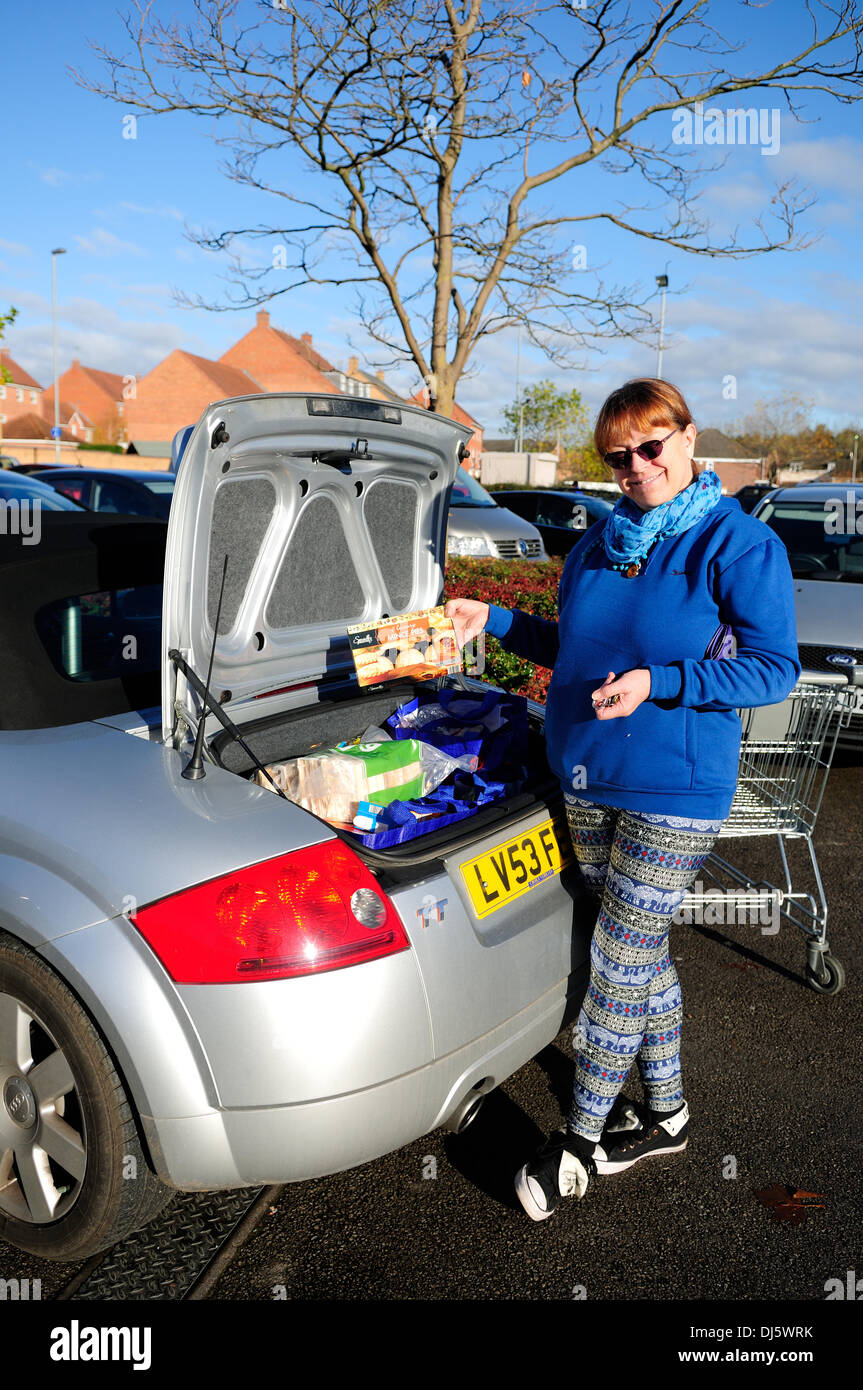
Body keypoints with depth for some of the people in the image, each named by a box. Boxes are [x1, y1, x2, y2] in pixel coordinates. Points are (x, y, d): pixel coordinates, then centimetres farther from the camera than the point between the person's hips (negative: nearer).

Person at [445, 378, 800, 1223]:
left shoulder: (738, 544, -10)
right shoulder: (597, 544, 9)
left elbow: (774, 668, -13)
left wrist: (658, 685, -24)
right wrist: (495, 622, 7)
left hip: (675, 790, -6)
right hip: (588, 779, 6)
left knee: (619, 964, 1)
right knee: (641, 955, 17)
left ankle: (580, 1139, 20)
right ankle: (665, 1116, 35)